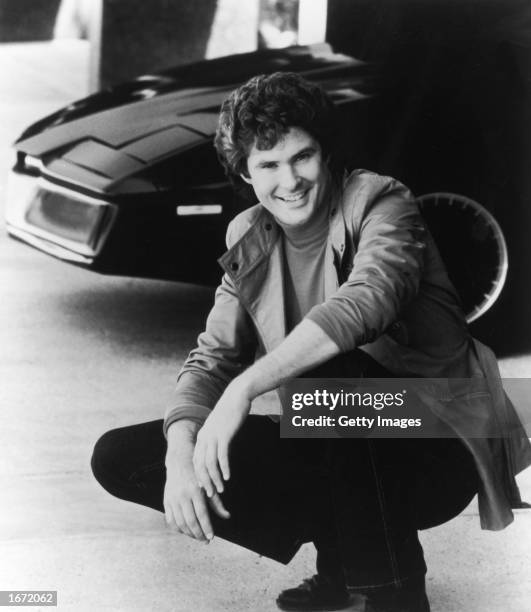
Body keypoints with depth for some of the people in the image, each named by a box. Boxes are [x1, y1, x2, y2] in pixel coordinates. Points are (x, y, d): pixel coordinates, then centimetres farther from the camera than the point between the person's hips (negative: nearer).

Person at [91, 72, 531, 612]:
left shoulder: (379, 203, -13)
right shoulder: (250, 242, 4)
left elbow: (367, 302, -33)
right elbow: (212, 358, 0)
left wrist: (245, 388, -41)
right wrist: (180, 457, -19)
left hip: (434, 451, -6)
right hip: (335, 454, 6)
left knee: (332, 368, -39)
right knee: (119, 457, -4)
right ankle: (340, 557, 2)